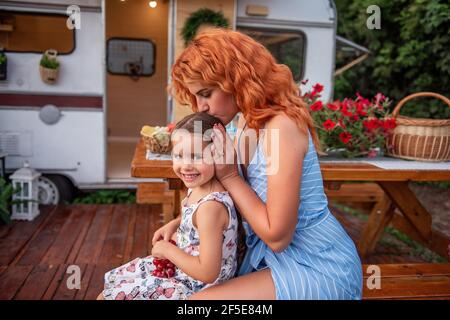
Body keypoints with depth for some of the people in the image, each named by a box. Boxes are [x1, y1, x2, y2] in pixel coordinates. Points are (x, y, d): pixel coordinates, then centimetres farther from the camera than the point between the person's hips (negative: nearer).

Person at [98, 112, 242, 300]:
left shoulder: (211, 206, -32)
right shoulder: (198, 188, -5)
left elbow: (208, 273, -30)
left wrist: (168, 249, -19)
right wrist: (174, 224, 3)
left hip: (195, 289, -9)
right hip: (181, 267, 9)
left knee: (108, 295, 1)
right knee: (114, 279, 21)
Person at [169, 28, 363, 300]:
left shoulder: (281, 126, -25)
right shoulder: (249, 124, 3)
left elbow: (277, 236, -24)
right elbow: (235, 198, 12)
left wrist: (229, 176, -19)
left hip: (319, 267, -8)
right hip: (280, 256, 9)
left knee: (202, 296, -19)